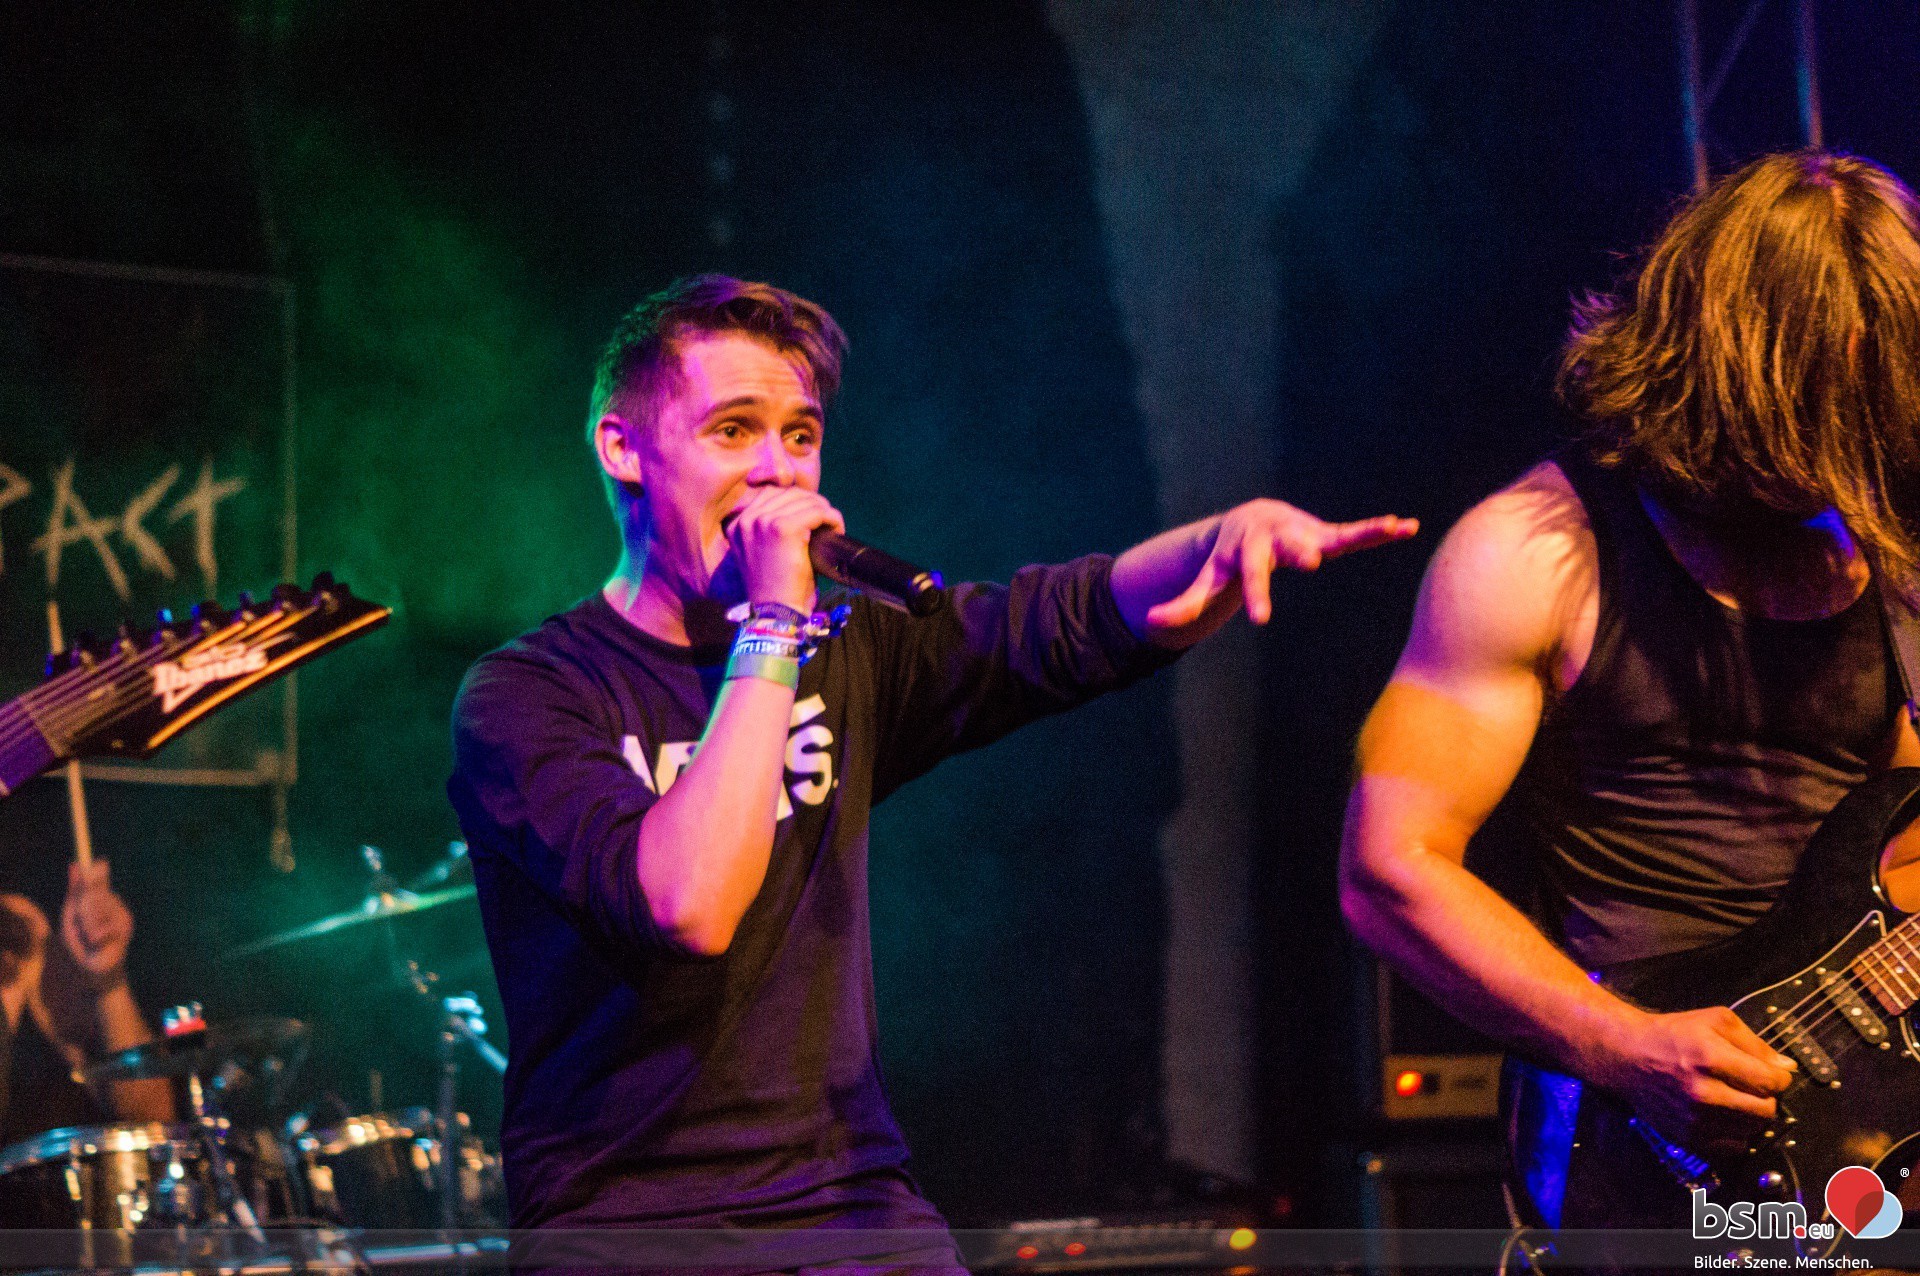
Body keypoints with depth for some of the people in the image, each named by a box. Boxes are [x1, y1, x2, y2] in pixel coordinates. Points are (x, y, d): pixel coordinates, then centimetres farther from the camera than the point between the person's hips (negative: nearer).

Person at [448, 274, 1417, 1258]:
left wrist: (1235, 536, -19)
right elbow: (688, 903, -21)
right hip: (626, 1217, -5)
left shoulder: (844, 659, 11)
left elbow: (1076, 622, 0)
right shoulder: (525, 695, -6)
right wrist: (772, 625, -17)